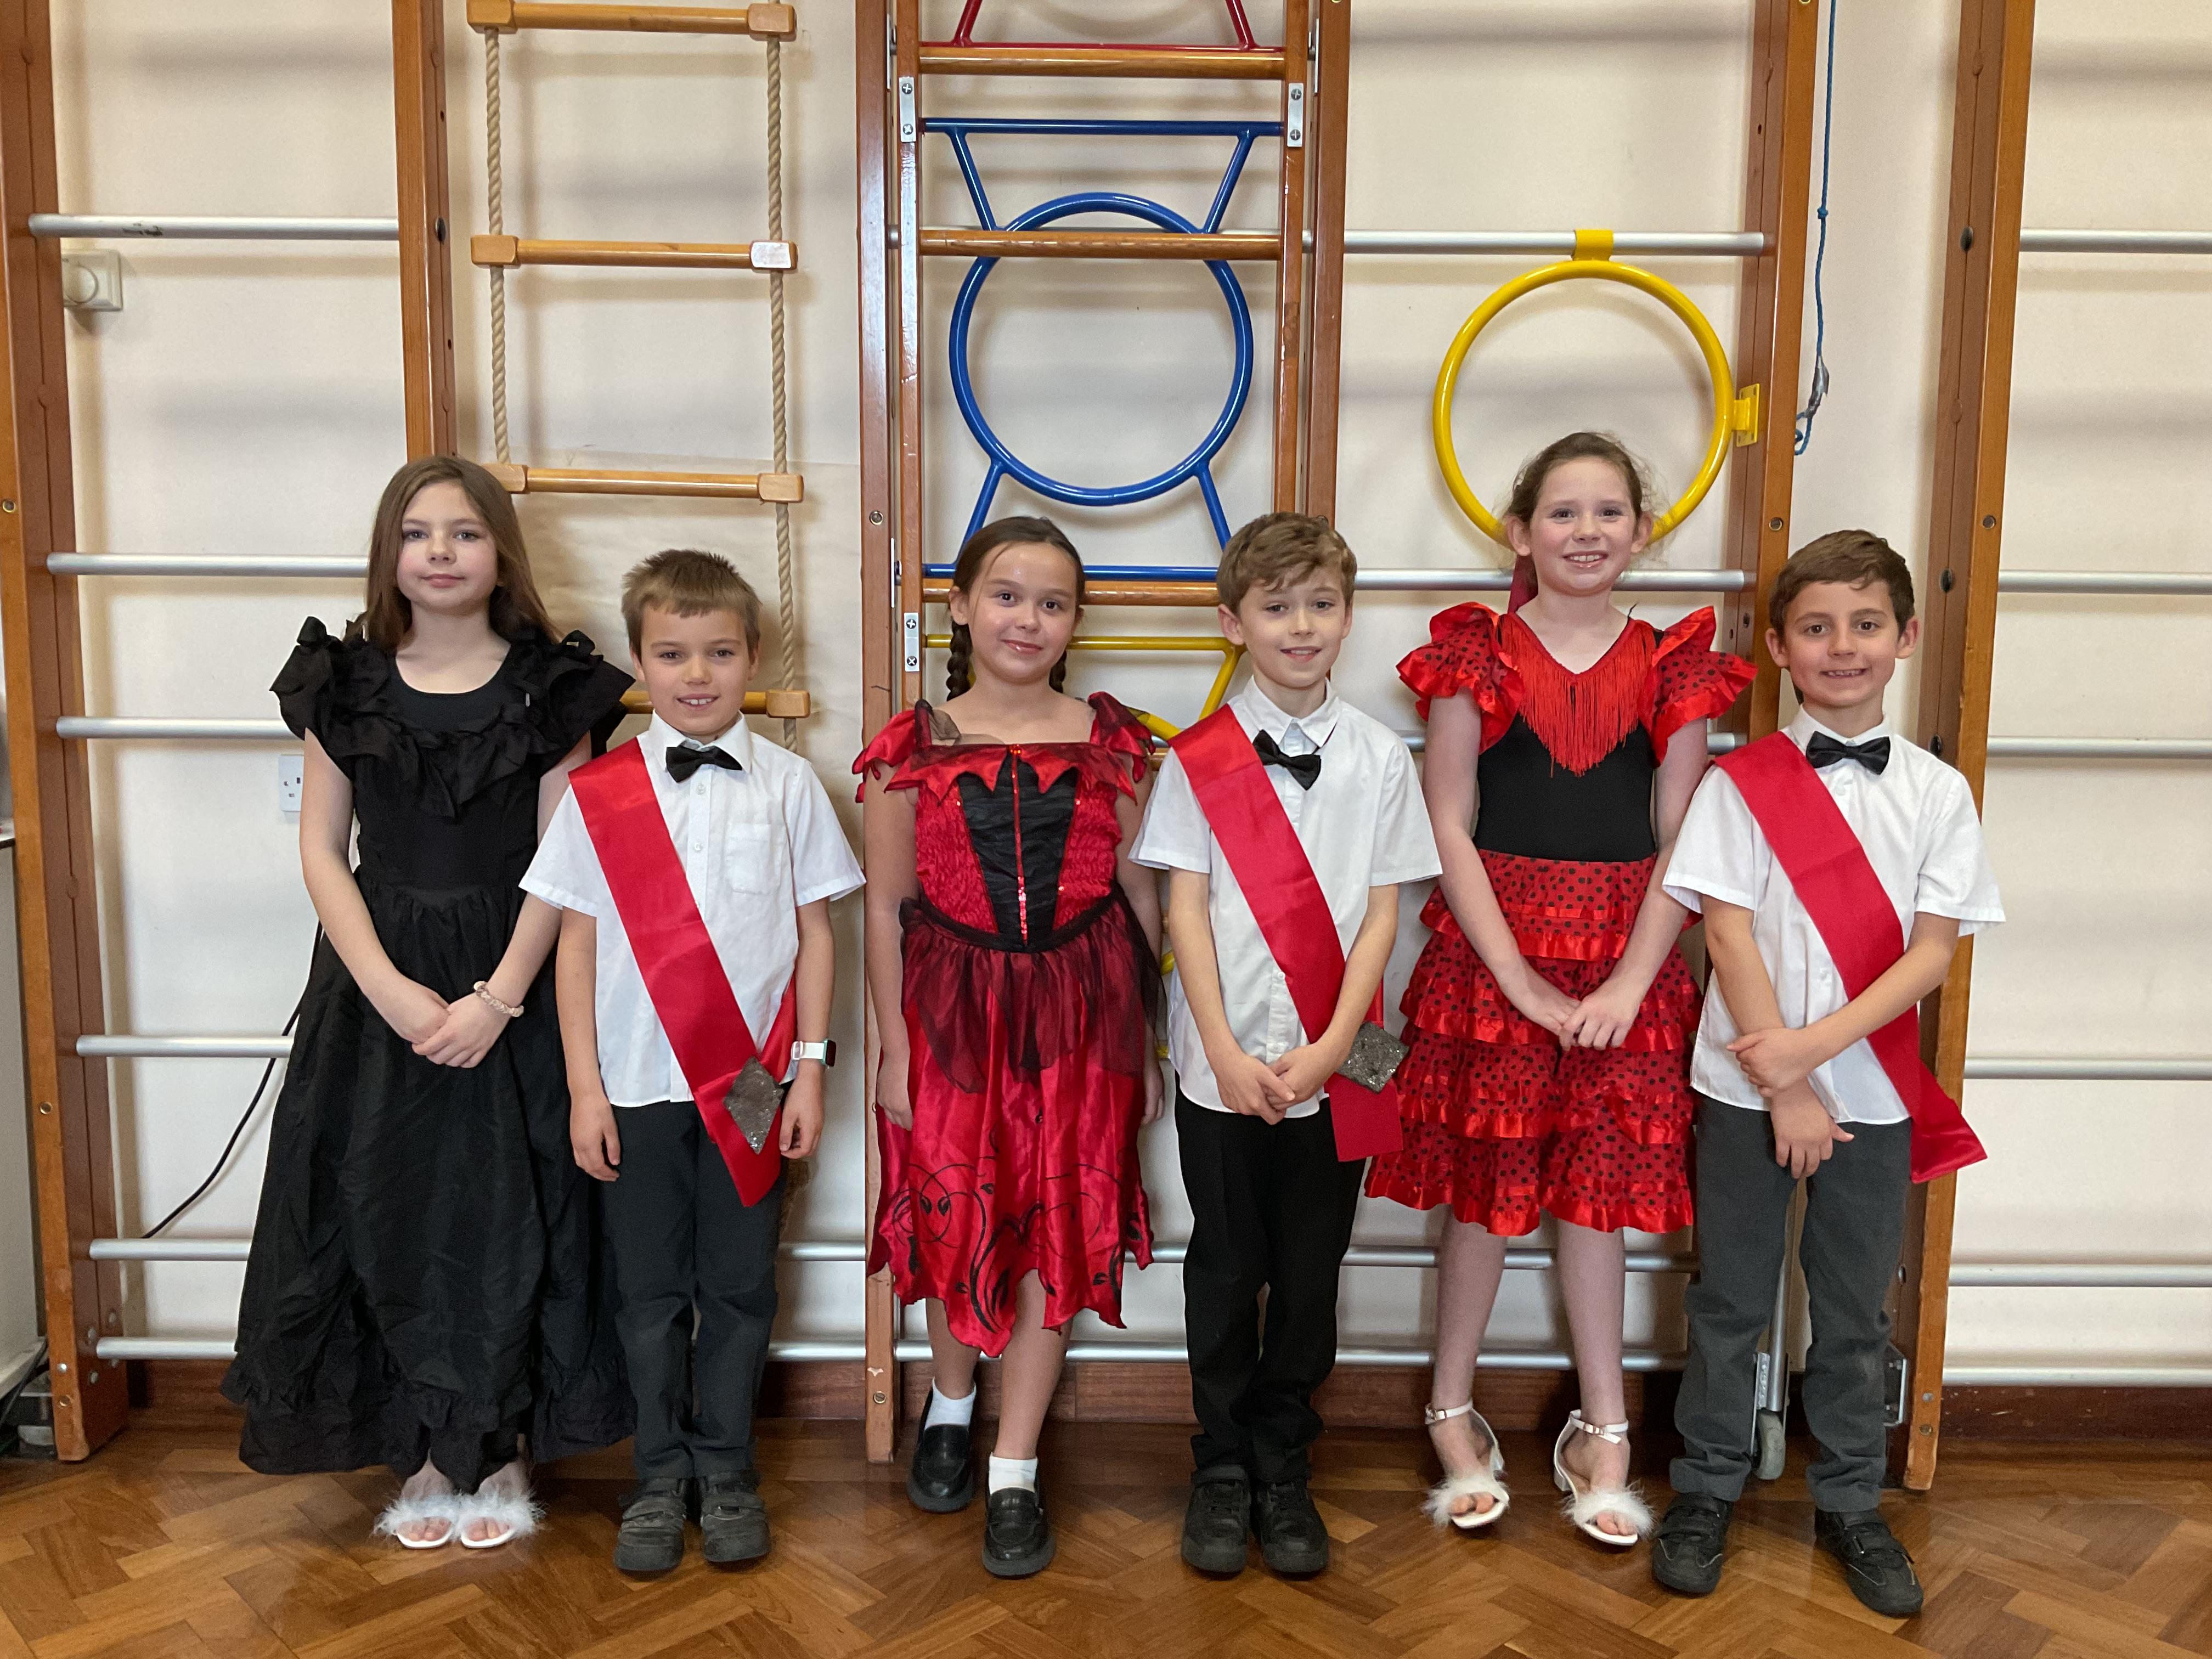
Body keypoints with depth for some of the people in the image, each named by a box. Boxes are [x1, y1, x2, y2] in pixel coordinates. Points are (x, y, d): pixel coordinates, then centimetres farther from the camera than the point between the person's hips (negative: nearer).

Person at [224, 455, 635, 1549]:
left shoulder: (550, 688, -2)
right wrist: (390, 989, -10)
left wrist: (499, 997, -14)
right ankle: (425, 1454, 22)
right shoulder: (346, 683, 4)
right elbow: (322, 850, 2)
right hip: (380, 982, 2)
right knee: (389, 1213, 5)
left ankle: (502, 1448, 20)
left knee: (508, 1213, 2)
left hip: (512, 980, -2)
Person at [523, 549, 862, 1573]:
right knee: (650, 1292, 11)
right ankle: (661, 1478, 28)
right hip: (636, 1087, 0)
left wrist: (810, 1070, -1)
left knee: (738, 1287, 10)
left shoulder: (787, 784, 0)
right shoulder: (597, 794, -1)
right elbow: (578, 944, 1)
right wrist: (584, 1089, -2)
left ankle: (726, 1472, 28)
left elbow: (814, 931, 3)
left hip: (750, 1084, 0)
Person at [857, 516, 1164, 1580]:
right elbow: (885, 906, 1)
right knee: (954, 1216, 9)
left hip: (1079, 1012, 1)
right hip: (952, 1008, 0)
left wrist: (1146, 1038, 7)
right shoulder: (914, 745, -1)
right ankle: (950, 1402, 40)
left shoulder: (1112, 743, 2)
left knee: (1058, 1228, 3)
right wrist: (893, 1045, -2)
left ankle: (1014, 1476, 18)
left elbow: (1139, 900, 6)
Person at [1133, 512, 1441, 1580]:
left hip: (1333, 1069, 1)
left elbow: (1381, 913, 0)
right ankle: (1222, 1472, 26)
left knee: (1310, 1274, 10)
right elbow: (1186, 909, -4)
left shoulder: (1380, 758, 2)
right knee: (1225, 1271, 9)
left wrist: (1328, 1049, -10)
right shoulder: (1199, 759, -1)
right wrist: (1228, 1053, -11)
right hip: (1223, 1063, -1)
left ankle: (1284, 1471, 27)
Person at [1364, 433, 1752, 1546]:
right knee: (1483, 1183, 6)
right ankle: (1453, 1414, 23)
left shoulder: (1671, 668, 5)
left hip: (1624, 965, 2)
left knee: (1597, 1188, 9)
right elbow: (1449, 828, -6)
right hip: (1488, 953, -1)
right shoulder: (1476, 657, -1)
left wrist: (1631, 979, -10)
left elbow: (1682, 844, 1)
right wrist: (1519, 978, -12)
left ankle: (1602, 1434, 23)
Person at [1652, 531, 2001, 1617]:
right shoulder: (1740, 784, -5)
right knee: (1730, 1300, 10)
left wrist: (1816, 1044, -18)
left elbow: (1931, 954, -5)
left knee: (1854, 1310, 13)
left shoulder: (1937, 793, 0)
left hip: (1874, 1093, 2)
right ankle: (1705, 1489, 26)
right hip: (1746, 1088, -1)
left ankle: (1850, 1504, 30)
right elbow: (1728, 935, -9)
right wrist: (1784, 1091, -12)